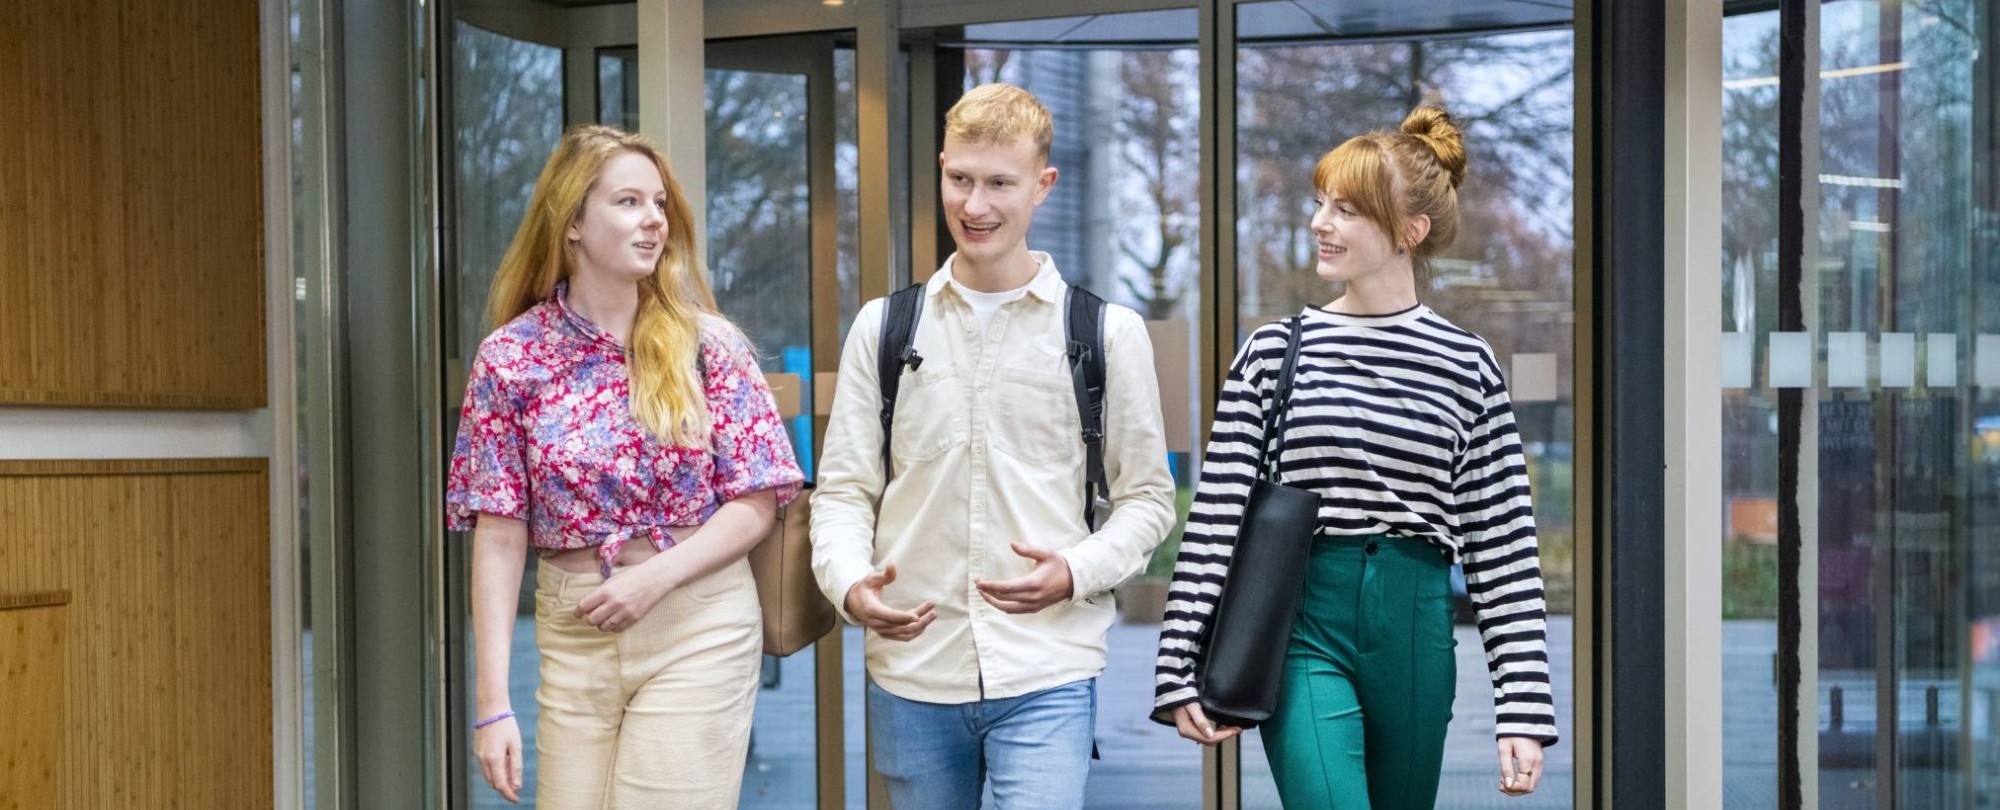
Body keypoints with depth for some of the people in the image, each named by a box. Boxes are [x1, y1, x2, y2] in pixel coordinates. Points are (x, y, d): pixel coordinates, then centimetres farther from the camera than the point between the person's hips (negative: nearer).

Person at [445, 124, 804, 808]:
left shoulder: (708, 344, -1)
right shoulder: (511, 357, 0)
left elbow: (756, 504, -1)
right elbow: (500, 535, -2)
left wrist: (655, 577, -16)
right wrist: (493, 701, -7)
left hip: (698, 627, -1)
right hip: (573, 633, 1)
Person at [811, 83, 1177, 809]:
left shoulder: (1108, 332, 3)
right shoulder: (884, 327, 7)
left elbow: (1148, 497, 6)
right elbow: (844, 489, 7)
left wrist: (1077, 571, -13)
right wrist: (849, 584, -13)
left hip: (1047, 675, -2)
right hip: (910, 671, 2)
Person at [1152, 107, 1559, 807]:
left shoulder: (1465, 364, 5)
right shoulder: (1273, 352, 3)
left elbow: (1502, 547, 3)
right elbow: (1215, 521, 1)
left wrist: (1523, 708, -2)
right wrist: (1182, 672, -5)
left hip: (1416, 627, 2)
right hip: (1304, 625, -2)